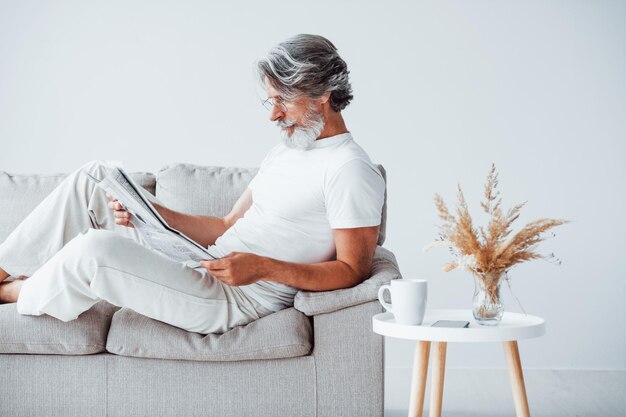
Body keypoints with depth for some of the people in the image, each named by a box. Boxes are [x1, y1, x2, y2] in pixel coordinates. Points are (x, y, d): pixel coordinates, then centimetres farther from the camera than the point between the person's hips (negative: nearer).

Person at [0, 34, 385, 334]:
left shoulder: (351, 171, -12)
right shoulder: (283, 154, 18)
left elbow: (353, 270, -17)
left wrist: (264, 268, -26)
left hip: (235, 301, -10)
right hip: (207, 267, 10)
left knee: (94, 250, -26)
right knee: (94, 177, 6)